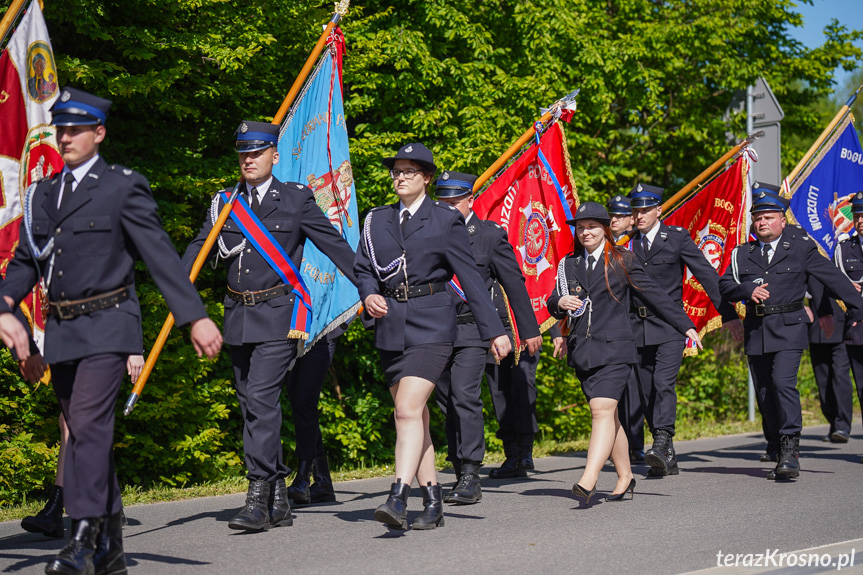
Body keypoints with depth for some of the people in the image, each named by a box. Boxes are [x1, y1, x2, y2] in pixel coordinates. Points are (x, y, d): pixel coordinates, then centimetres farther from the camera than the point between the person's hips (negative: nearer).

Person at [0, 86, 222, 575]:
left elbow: (161, 256, -6)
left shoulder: (124, 187, -3)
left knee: (89, 425, -19)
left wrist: (196, 317, -11)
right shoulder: (42, 195, 14)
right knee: (84, 434, 11)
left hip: (106, 326, -6)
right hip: (61, 332, 6)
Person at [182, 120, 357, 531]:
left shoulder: (296, 199, 0)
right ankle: (279, 501, 20)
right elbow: (198, 250, 8)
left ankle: (258, 500, -15)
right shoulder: (224, 203, 11)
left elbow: (334, 245, 3)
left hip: (278, 315, -5)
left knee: (262, 399, -16)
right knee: (250, 405, 9)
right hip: (238, 315, 5)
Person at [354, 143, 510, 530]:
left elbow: (470, 277, 0)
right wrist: (369, 295, -8)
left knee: (409, 410, -19)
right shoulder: (376, 220, 12)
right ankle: (432, 504, 15)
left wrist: (494, 331, -1)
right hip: (390, 327, 5)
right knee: (412, 416, 8)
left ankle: (398, 499, -25)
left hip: (431, 325, -5)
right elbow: (362, 268, 15)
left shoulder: (446, 220, 1)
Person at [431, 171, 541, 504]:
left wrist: (529, 330, 7)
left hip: (471, 329, -4)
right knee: (448, 404, 8)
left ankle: (470, 477, -13)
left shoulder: (491, 235, 1)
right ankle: (463, 476, 18)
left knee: (465, 398, -16)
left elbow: (514, 283, 5)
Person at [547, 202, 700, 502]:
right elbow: (552, 305, 14)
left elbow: (654, 294, 6)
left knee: (602, 410, -17)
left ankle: (588, 482, -27)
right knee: (607, 415, 12)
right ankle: (625, 476, 25)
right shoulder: (569, 264, 13)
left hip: (614, 347, -5)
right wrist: (561, 302, -10)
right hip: (582, 350, 5)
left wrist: (685, 325, 7)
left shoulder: (622, 260, 3)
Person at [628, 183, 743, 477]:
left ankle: (662, 446, -27)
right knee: (647, 394, 4)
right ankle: (667, 460, 12)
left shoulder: (677, 238, 0)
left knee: (664, 383, -21)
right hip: (638, 328, 4)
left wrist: (729, 315, -3)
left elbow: (707, 275, 0)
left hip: (669, 324, -4)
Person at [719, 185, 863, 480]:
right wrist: (748, 290, -12)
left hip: (789, 328, -4)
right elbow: (725, 285, 7)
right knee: (764, 395, 6)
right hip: (756, 331, 4)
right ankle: (782, 455, 19)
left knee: (783, 382, -21)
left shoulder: (801, 248, 3)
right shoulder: (742, 254, 13)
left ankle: (791, 450, -18)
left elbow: (833, 278, 4)